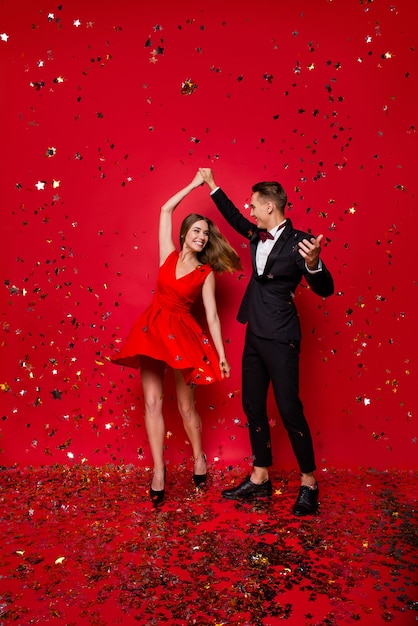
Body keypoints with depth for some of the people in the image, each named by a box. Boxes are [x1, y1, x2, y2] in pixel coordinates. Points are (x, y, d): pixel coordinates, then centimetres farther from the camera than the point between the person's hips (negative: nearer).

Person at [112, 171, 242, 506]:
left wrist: (221, 355, -4)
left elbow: (212, 316, -1)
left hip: (181, 333, -2)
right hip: (152, 328, 3)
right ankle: (158, 472, 6)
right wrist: (194, 185, 12)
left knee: (186, 406, 5)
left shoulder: (206, 274, -1)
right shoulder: (169, 255, 5)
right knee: (152, 401, -2)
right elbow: (166, 209, 9)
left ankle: (199, 459, 28)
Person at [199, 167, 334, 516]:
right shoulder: (258, 236, 8)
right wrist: (212, 186, 32)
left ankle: (309, 484, 16)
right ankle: (260, 480, 24)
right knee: (253, 407, 11)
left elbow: (325, 290, -14)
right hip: (254, 334, 8)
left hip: (279, 338, -8)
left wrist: (313, 263, -34)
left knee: (289, 409, -3)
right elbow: (236, 219, 26)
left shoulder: (298, 242, -13)